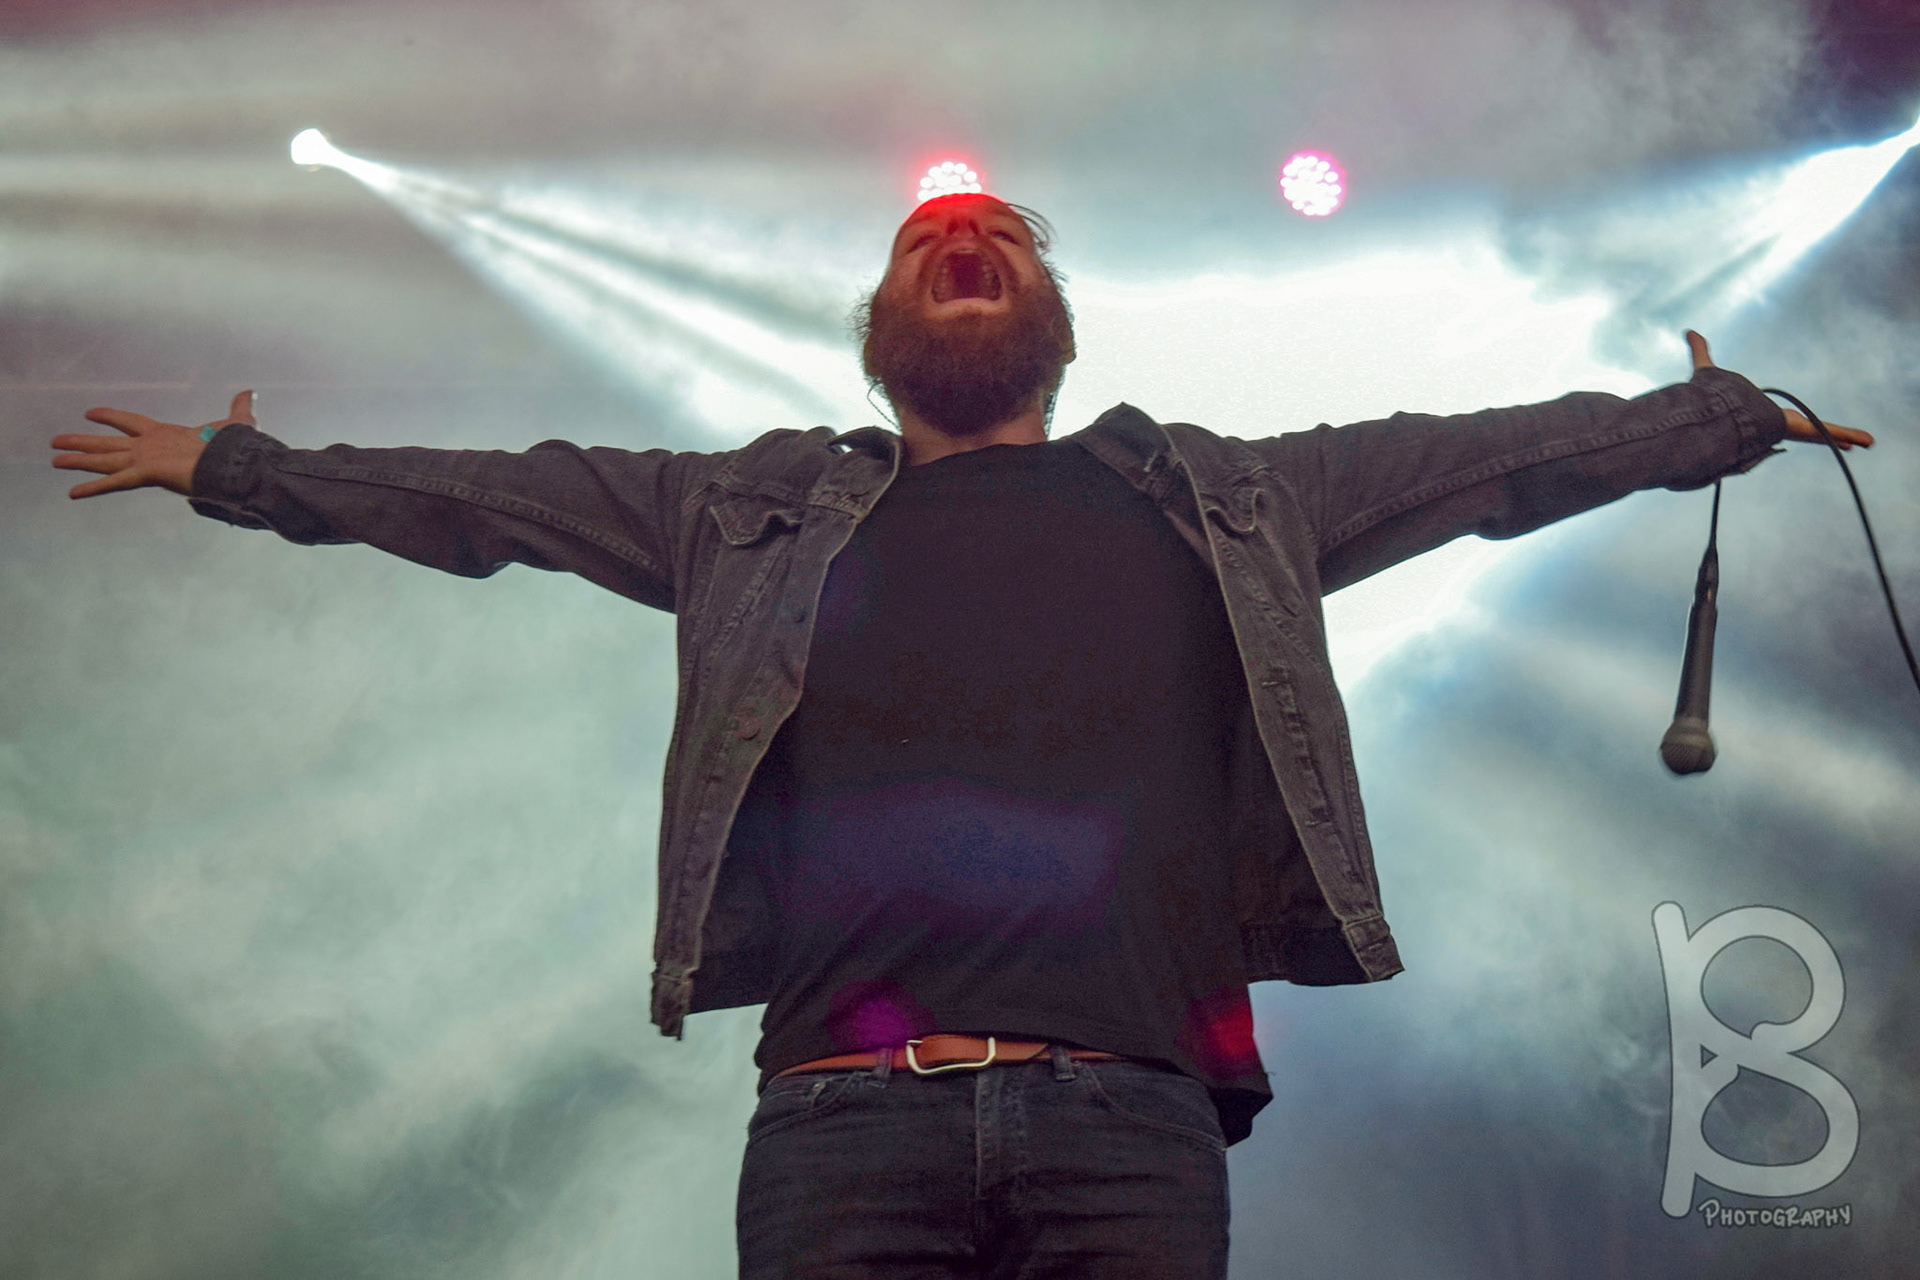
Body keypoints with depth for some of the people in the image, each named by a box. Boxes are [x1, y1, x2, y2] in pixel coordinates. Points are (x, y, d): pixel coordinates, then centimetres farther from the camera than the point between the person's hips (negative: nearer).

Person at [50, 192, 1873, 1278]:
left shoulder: (1217, 502, 19)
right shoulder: (772, 513, 18)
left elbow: (1480, 456, 23)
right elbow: (494, 498, 24)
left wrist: (1731, 418, 28)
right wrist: (239, 468, 28)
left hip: (1131, 1118, 0)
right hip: (847, 1116, 0)